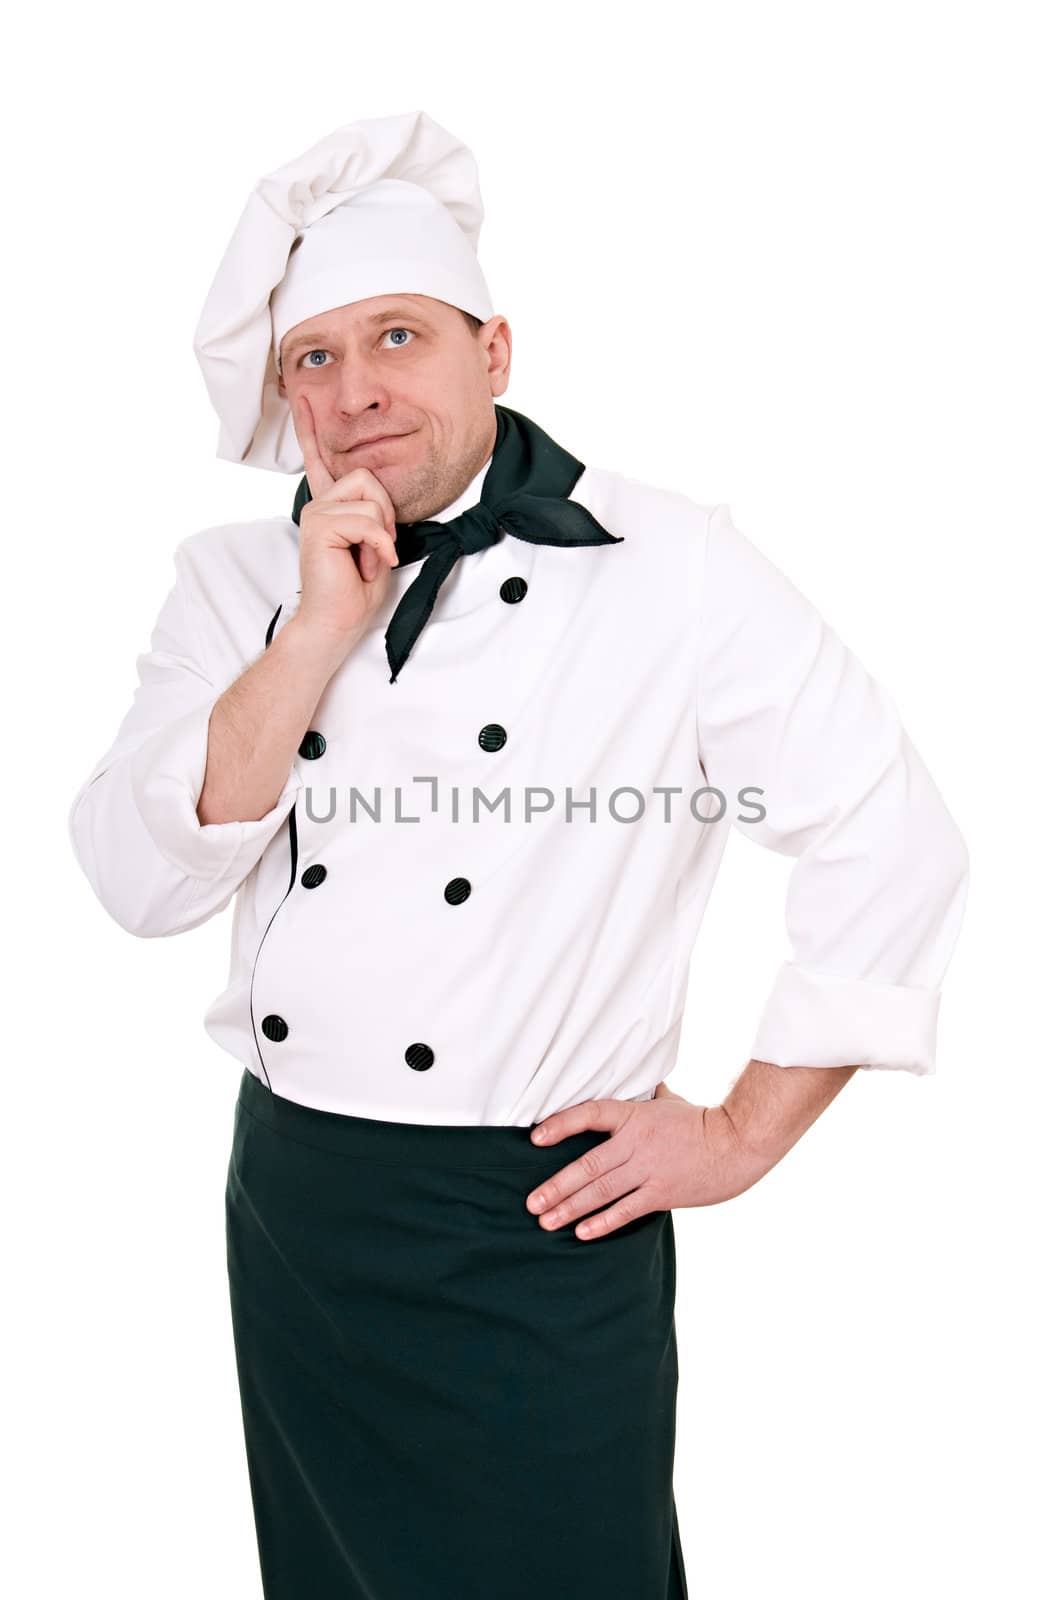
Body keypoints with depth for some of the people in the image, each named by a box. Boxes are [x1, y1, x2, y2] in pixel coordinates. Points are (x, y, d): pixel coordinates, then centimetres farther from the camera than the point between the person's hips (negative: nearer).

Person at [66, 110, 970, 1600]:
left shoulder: (674, 572, -12)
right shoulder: (238, 582, 1)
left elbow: (895, 845, -11)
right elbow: (143, 881, -9)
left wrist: (746, 1129, -8)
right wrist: (317, 636, -18)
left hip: (542, 1234, -4)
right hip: (290, 1201, 5)